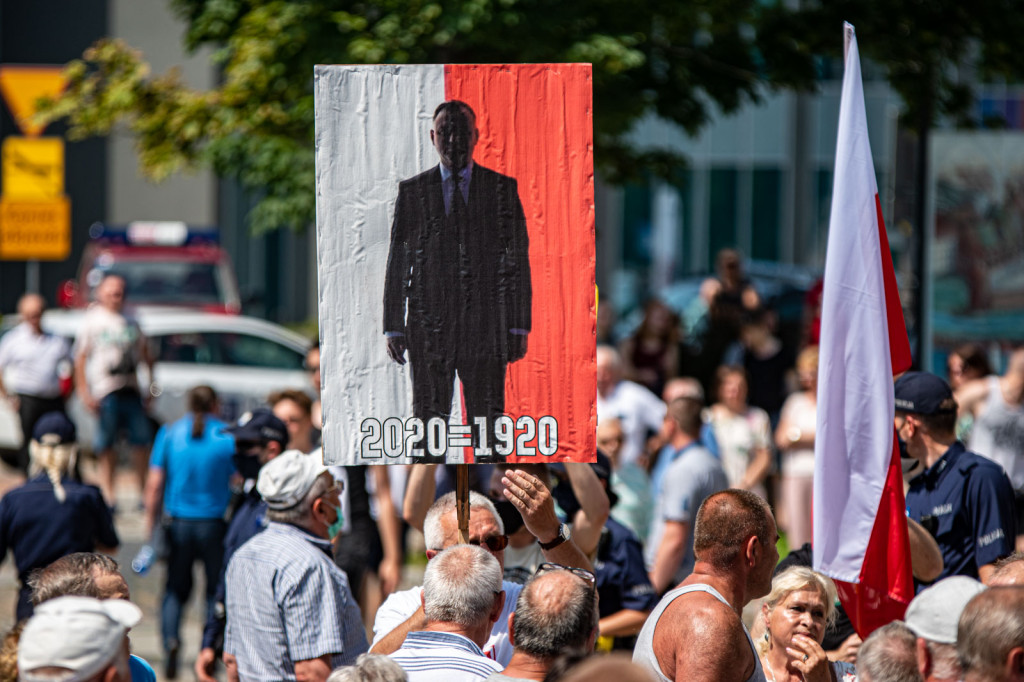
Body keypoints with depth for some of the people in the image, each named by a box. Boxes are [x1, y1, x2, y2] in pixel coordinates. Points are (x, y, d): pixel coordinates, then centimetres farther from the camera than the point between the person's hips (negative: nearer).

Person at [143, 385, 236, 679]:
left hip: (178, 522, 2)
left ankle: (170, 638, -10)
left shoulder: (169, 433, 1)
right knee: (217, 589, 12)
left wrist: (150, 525, 6)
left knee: (175, 588, 13)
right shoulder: (228, 436, -4)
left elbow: (154, 485, 0)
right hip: (215, 523, -2)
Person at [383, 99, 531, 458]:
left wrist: (519, 327, 1)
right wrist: (393, 327, 3)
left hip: (486, 327, 0)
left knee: (488, 425, -3)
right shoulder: (412, 191, 9)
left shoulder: (502, 189, 8)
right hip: (428, 324, 1)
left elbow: (518, 259, 6)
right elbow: (397, 263, 9)